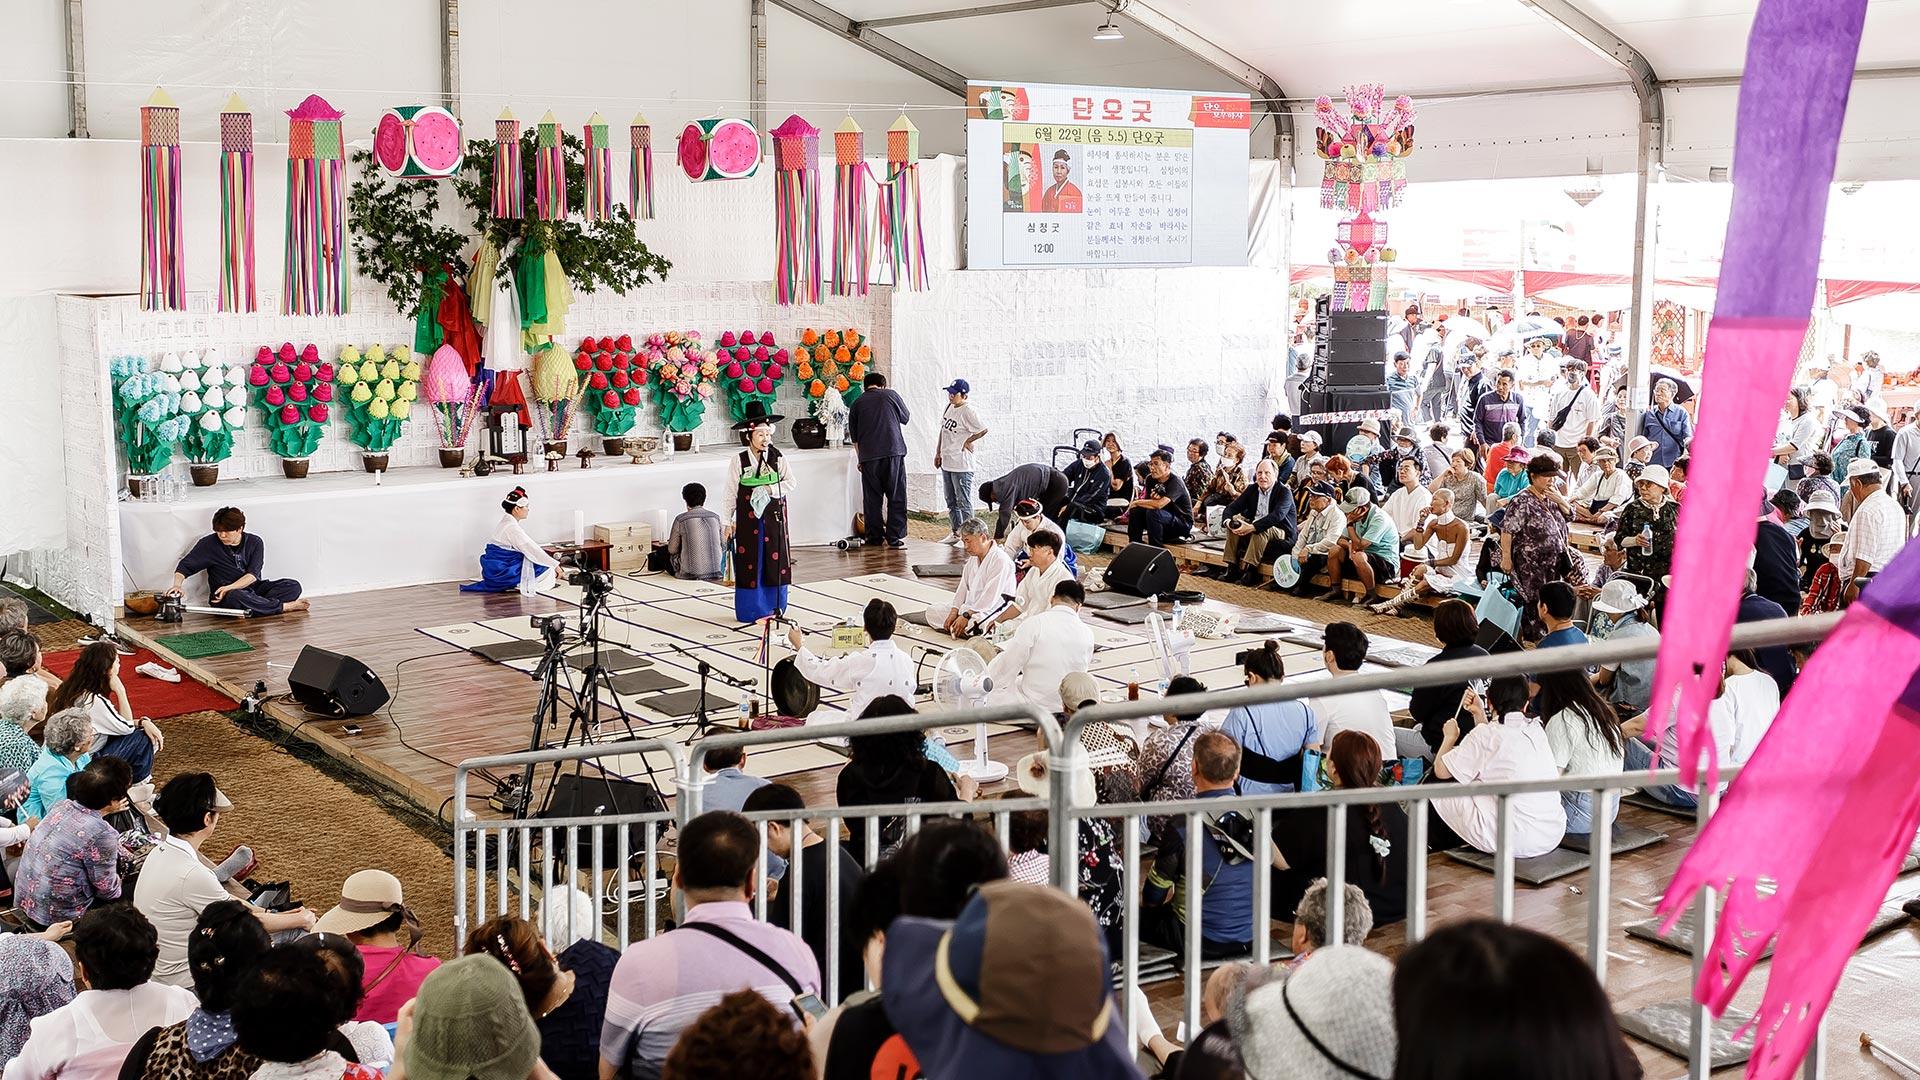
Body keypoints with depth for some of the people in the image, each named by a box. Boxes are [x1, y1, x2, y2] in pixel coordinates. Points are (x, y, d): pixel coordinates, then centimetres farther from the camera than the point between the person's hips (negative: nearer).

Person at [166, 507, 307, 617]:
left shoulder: (254, 543, 1)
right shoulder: (210, 544, -2)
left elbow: (253, 575, -10)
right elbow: (185, 566, -1)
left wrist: (229, 588, -25)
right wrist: (177, 584, -23)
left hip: (254, 590, 3)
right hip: (226, 597, -3)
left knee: (293, 586, -17)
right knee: (236, 597, -41)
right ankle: (284, 607, -25)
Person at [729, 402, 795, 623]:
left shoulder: (777, 458, 1)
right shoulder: (739, 460, -4)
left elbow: (790, 483, -1)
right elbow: (731, 492, -1)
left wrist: (770, 489, -16)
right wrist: (729, 522, -1)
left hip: (774, 516, 2)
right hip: (748, 518, -2)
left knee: (775, 561, 6)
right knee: (750, 562, 1)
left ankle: (775, 608, 17)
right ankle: (752, 610, 10)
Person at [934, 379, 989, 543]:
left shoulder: (968, 412, -16)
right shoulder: (949, 407, 9)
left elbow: (983, 430, -21)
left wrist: (968, 441, -10)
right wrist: (938, 453, 17)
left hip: (961, 464, -9)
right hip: (946, 462, 9)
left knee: (964, 501, -4)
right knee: (951, 501, 16)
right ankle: (955, 533, 25)